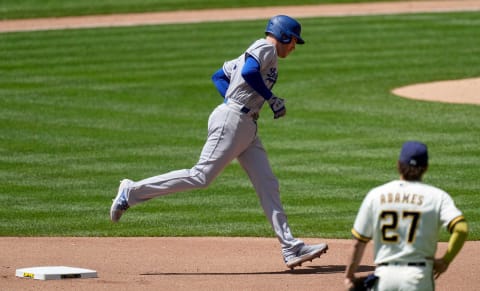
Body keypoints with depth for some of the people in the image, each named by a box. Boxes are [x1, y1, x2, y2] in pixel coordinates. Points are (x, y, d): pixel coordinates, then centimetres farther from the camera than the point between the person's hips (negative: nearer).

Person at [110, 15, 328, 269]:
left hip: (247, 127, 11)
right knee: (201, 176, -13)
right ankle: (133, 191, -5)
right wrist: (272, 99, -15)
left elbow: (219, 76, 26)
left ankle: (291, 249, -2)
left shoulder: (252, 53, 25)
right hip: (231, 121, -11)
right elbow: (249, 72, -23)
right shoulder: (265, 48, -4)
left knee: (268, 186, 3)